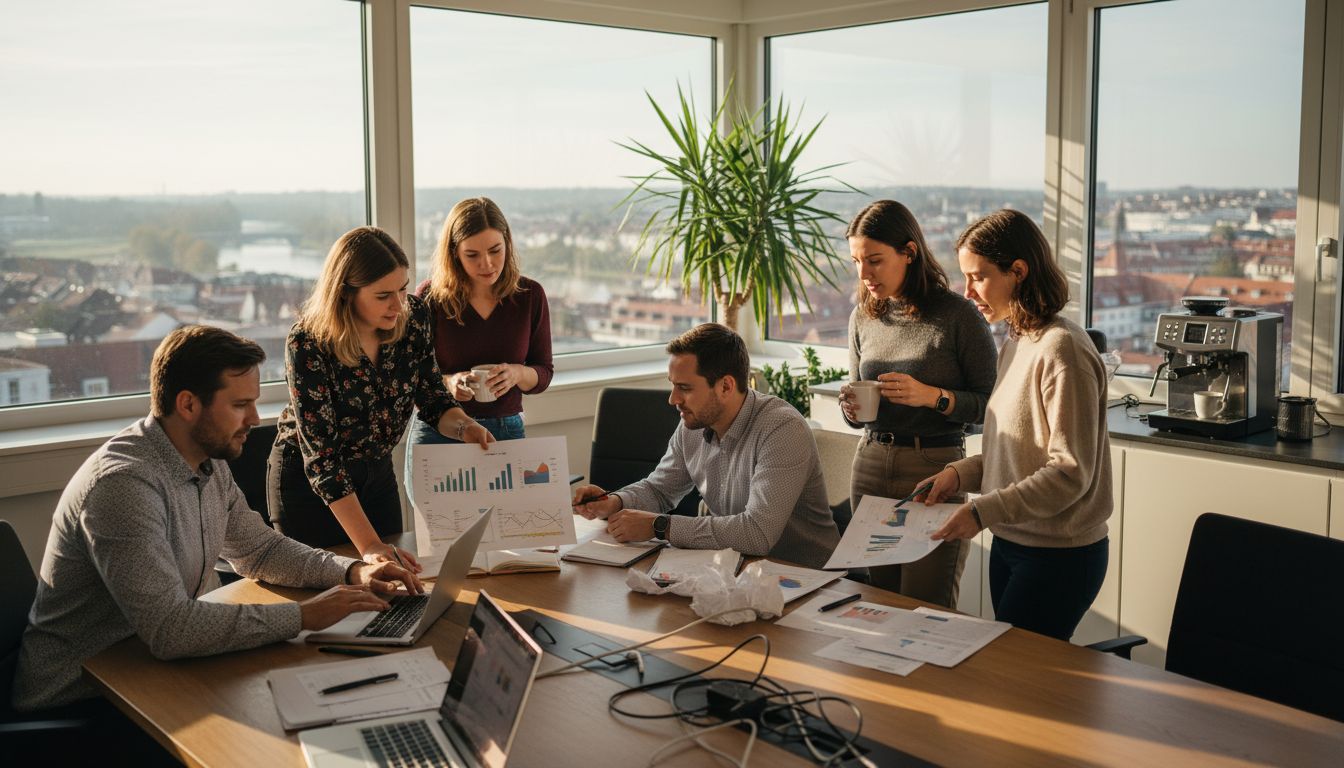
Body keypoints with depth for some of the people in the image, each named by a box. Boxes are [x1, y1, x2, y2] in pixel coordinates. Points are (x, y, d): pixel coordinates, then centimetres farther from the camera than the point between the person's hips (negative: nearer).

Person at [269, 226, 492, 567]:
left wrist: (464, 427, -24)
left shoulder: (413, 316, -15)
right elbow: (321, 454, -31)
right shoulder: (307, 344, -29)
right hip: (308, 481, -5)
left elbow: (432, 398, -1)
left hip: (378, 471, 5)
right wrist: (368, 545, -37)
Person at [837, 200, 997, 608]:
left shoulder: (957, 315, -8)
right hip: (870, 468, 5)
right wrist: (851, 408, -3)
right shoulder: (863, 317, 9)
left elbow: (992, 403, -7)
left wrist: (934, 397, -20)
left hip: (936, 471, -5)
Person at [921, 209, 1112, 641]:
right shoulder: (1015, 343, 9)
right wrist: (961, 474, 0)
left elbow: (1070, 472, -20)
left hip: (1059, 556, -8)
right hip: (1011, 542, 8)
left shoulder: (1061, 350, -19)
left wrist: (984, 512, -22)